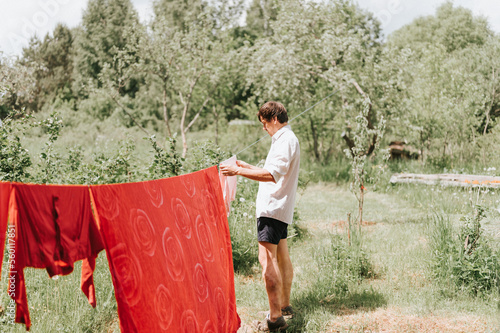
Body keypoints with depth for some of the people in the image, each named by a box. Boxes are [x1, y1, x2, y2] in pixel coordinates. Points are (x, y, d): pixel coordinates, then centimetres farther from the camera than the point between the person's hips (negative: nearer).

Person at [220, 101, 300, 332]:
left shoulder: (285, 140, -15)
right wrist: (246, 166, 24)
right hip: (279, 207, 11)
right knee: (281, 257, 17)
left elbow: (272, 175, -28)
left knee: (267, 259, -14)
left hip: (272, 208, -11)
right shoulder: (286, 139, 18)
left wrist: (238, 171, -29)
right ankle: (285, 306, 28)